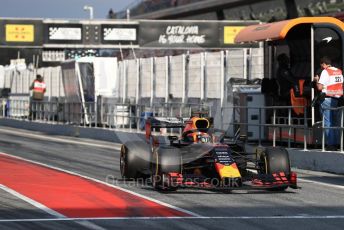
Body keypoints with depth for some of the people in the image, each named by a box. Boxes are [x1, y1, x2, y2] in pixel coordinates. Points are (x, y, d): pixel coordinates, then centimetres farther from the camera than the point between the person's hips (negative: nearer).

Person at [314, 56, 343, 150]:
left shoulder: (325, 72, -11)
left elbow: (320, 87, -14)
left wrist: (317, 80, 2)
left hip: (327, 99, -6)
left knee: (328, 122, -3)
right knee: (335, 122, 12)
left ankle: (330, 144, -5)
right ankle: (336, 143, 12)